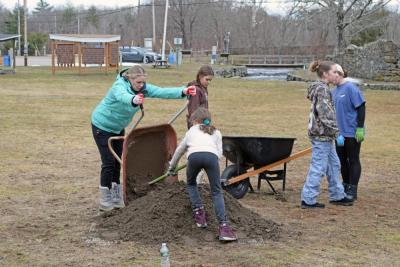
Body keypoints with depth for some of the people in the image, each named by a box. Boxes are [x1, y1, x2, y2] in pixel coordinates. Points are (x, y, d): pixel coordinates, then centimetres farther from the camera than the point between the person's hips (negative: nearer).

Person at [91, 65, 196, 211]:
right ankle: (104, 201, 2)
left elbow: (162, 92, -26)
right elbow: (123, 96, -56)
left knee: (118, 161, 10)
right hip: (102, 126, -7)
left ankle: (116, 197, 20)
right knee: (108, 162, -7)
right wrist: (133, 100, -80)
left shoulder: (143, 88, -13)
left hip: (118, 128, 7)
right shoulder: (119, 87, -32)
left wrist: (183, 91, -42)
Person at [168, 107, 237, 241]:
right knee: (217, 191, 3)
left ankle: (198, 211, 10)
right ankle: (223, 225, -12)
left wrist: (171, 167, 62)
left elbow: (179, 150, 47)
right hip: (211, 155, 0)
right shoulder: (216, 132, 34)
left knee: (191, 184, 28)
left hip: (194, 155, 0)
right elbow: (219, 152, 22)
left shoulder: (191, 131, 36)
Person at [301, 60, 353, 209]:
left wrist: (332, 130, 20)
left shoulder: (322, 88, 16)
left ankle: (337, 195, 27)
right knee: (318, 167, -6)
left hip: (324, 135, 11)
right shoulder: (322, 89, -16)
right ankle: (308, 199, -1)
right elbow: (324, 113, -22)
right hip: (322, 135, -11)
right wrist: (334, 129, -16)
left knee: (334, 164, 18)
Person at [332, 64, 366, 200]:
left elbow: (361, 108, -15)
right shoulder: (334, 91, 9)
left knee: (353, 160, 2)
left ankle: (352, 190, 7)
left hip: (352, 133, -7)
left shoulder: (351, 88, -14)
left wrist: (360, 128, -18)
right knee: (342, 160, 14)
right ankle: (345, 185, 27)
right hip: (339, 133, 7)